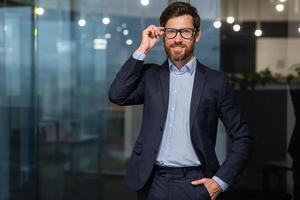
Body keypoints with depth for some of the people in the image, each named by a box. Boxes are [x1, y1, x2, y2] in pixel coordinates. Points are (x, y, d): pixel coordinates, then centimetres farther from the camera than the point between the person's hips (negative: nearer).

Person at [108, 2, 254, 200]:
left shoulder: (216, 81, 1)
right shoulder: (151, 76, 9)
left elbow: (243, 138, 3)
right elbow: (117, 95, -8)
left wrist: (221, 181, -6)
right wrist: (143, 50, -5)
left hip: (194, 183, -2)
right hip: (153, 183, 2)